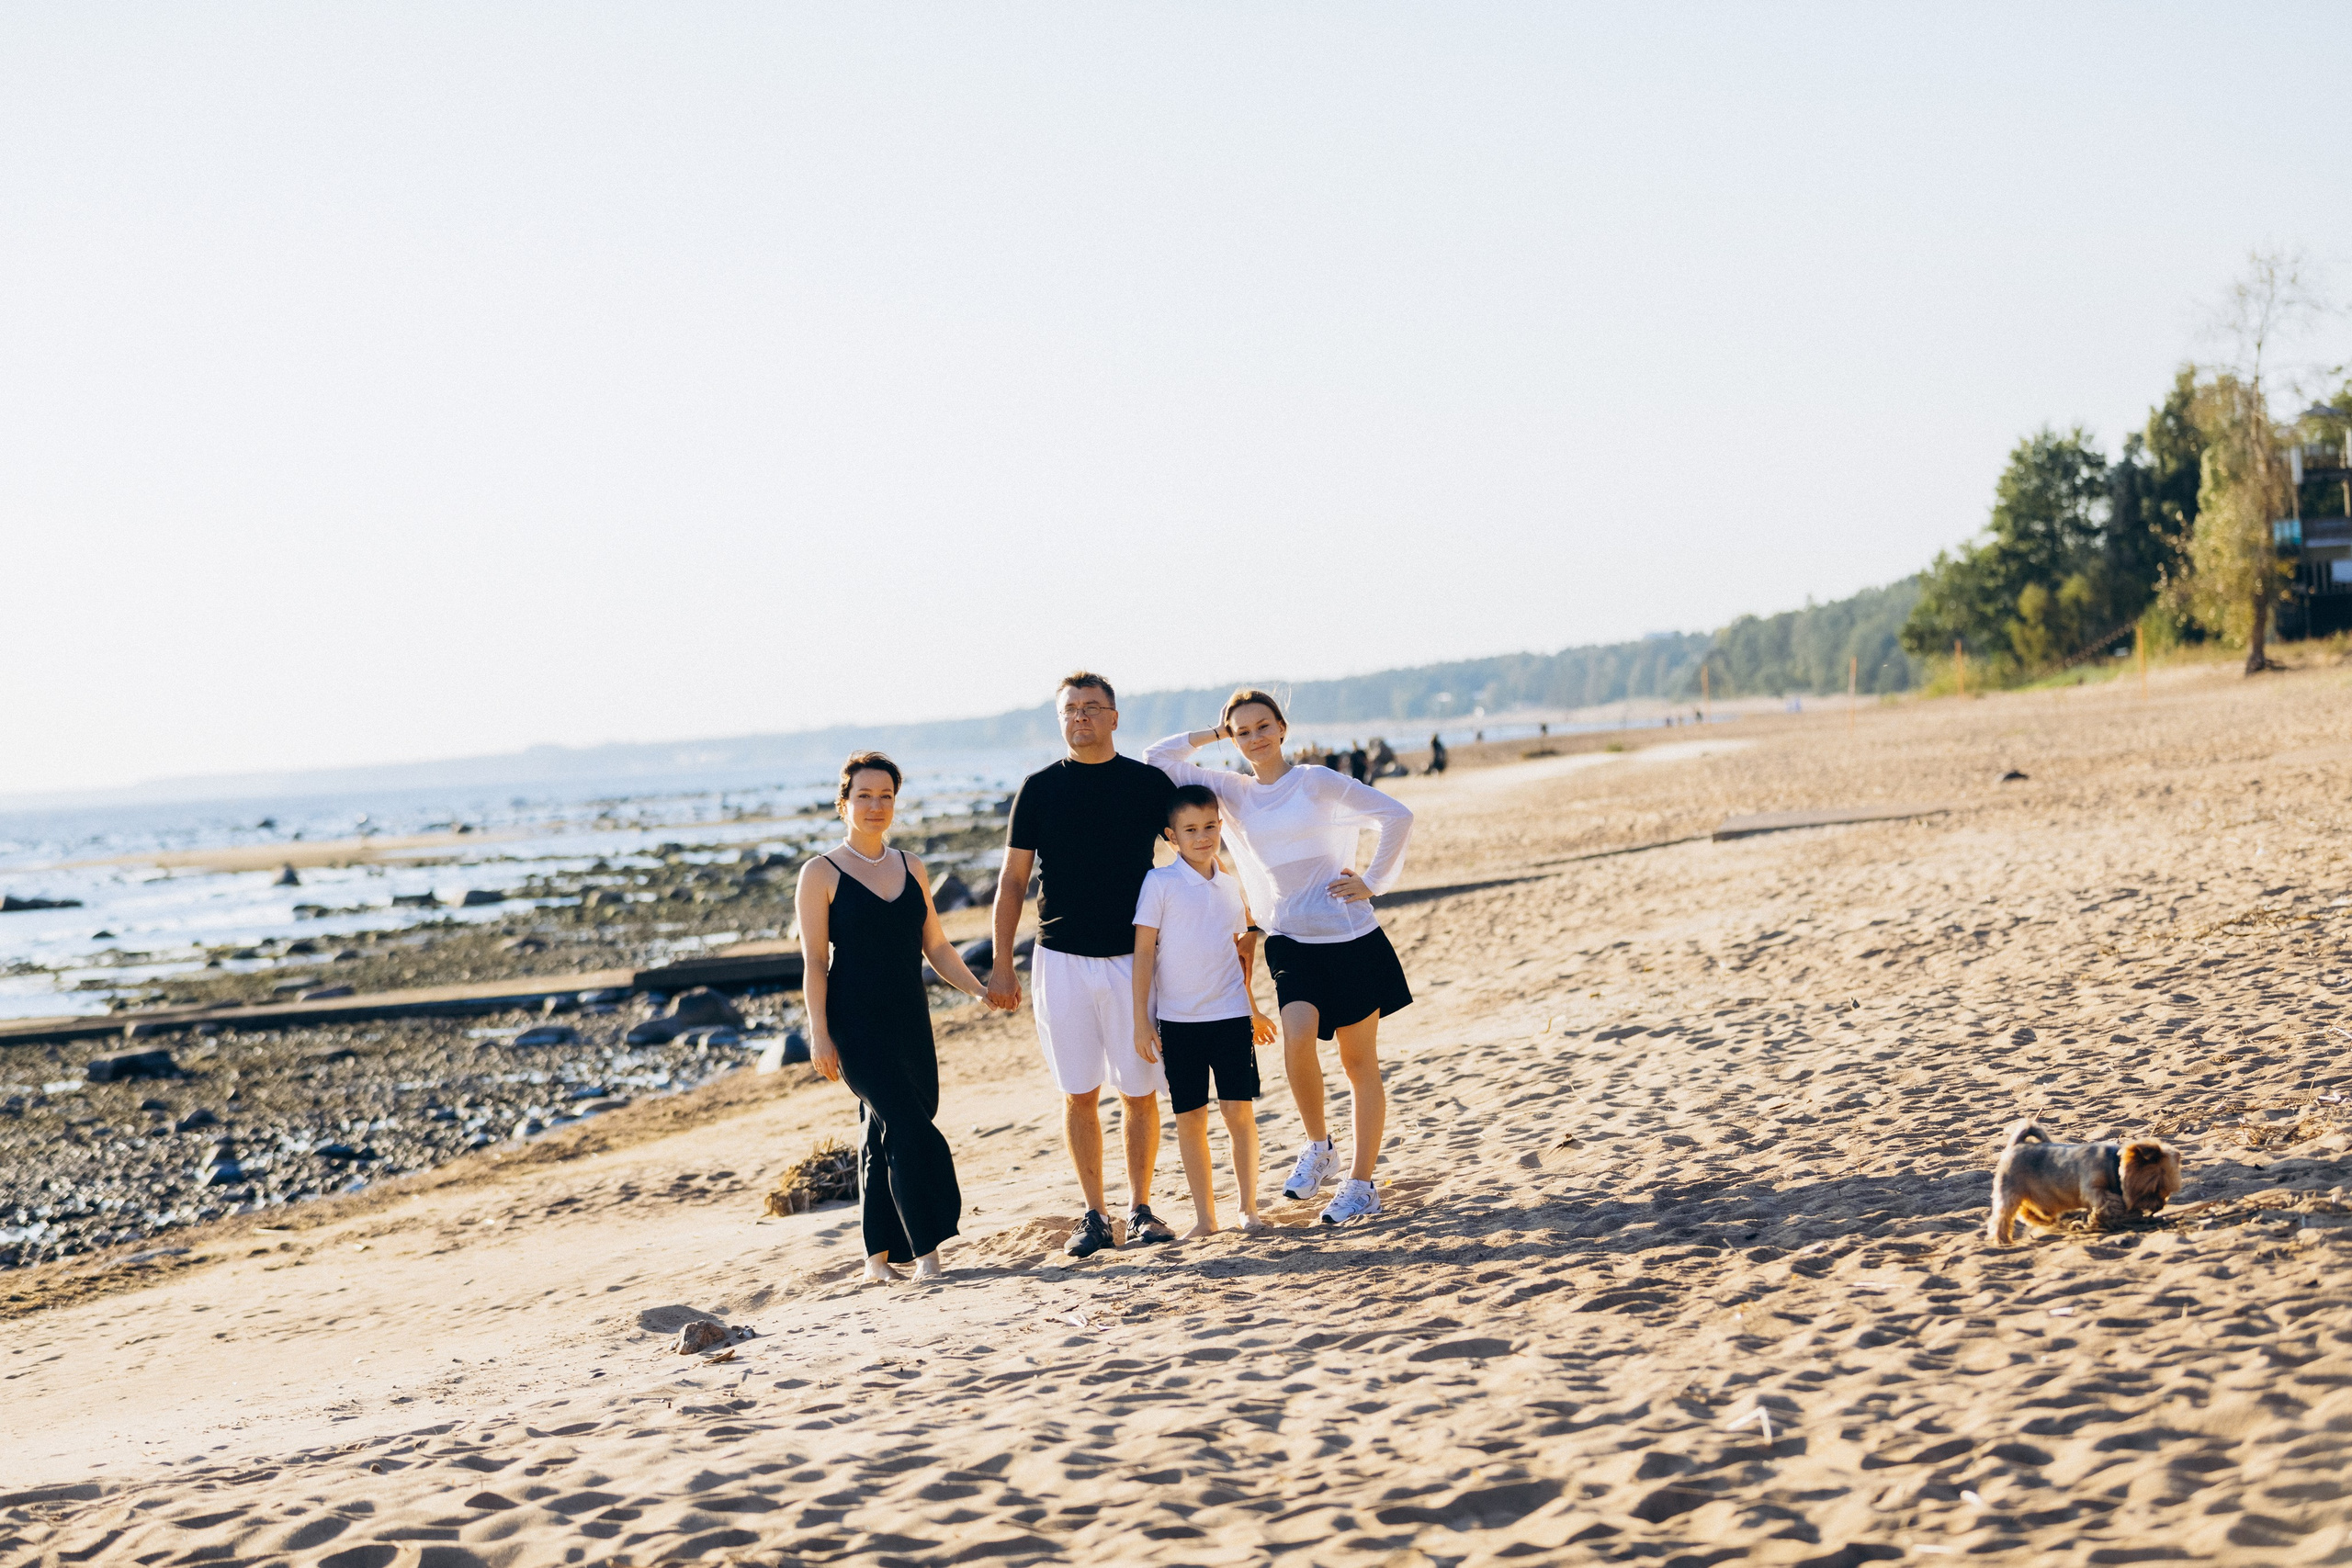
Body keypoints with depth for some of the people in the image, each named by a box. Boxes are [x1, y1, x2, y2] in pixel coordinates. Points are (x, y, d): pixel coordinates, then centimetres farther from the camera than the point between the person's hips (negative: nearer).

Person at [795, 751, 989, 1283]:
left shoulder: (911, 868, 12)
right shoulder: (821, 874, -3)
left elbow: (935, 947, 15)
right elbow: (814, 961, -5)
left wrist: (979, 991, 4)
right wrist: (819, 1035, -11)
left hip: (910, 1020, 5)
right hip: (856, 1024, -5)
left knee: (885, 1137, 7)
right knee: (909, 1130, -15)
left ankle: (879, 1255, 14)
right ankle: (926, 1252, -10)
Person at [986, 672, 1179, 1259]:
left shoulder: (1150, 783, 2)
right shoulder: (1040, 788, 3)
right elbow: (1013, 880, 6)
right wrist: (1001, 963, 1)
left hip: (1133, 959, 0)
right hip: (1062, 961, 0)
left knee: (1139, 1091, 1)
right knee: (1079, 1094, 2)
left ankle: (1141, 1210, 13)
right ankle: (1095, 1215, 10)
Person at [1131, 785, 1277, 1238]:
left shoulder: (1229, 885, 8)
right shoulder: (1160, 883, -6)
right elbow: (1143, 952, -6)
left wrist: (1252, 1009, 25)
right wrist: (1141, 1020, -10)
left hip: (1230, 1015, 3)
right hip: (1178, 1019, -3)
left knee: (1239, 1111, -1)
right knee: (1190, 1117, 3)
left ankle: (1248, 1208, 10)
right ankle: (1205, 1215, 11)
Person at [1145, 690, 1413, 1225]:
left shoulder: (1316, 782, -3)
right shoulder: (1232, 793, 8)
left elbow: (1396, 815, -2)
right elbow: (1157, 758, 5)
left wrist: (1373, 882, -3)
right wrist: (1213, 734, 8)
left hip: (1351, 938, -2)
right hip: (1291, 941, 2)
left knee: (1360, 1062, 4)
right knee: (1296, 1036, -23)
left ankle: (1361, 1183, 13)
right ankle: (1318, 1145, 0)